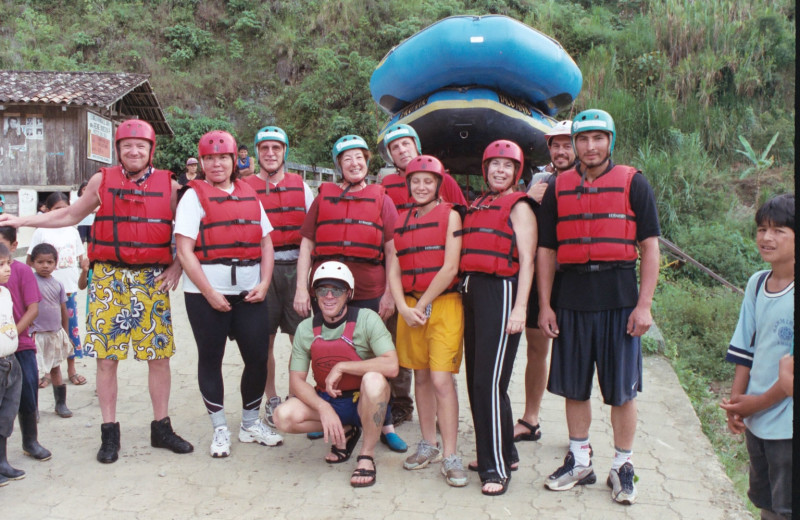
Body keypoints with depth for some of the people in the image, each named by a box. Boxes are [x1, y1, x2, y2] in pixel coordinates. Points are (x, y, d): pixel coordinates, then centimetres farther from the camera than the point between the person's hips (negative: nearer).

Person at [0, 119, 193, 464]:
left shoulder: (168, 185, 4)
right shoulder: (102, 181, 5)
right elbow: (71, 215, 17)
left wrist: (176, 268, -1)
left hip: (153, 279, 0)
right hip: (109, 279, 0)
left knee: (159, 355, 3)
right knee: (106, 357, 1)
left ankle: (161, 428, 17)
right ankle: (109, 432, 15)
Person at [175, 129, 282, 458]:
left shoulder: (250, 196, 12)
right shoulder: (194, 196, -1)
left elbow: (266, 243, 12)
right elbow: (184, 251, -8)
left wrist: (264, 283, -1)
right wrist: (209, 294, -12)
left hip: (249, 292, 4)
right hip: (206, 293, -3)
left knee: (258, 357, 4)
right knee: (211, 359, 7)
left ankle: (251, 423, 24)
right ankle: (220, 429, 22)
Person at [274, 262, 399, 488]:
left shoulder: (367, 319, -15)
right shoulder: (306, 329, -3)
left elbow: (391, 366, -28)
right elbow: (296, 379, -5)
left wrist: (341, 367, -25)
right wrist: (323, 408, -23)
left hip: (366, 402, -4)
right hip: (326, 401, 4)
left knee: (374, 380, -36)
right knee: (284, 416, -22)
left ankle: (367, 456, -15)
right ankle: (344, 432, 6)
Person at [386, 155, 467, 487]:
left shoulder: (449, 215, 0)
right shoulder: (399, 221, 13)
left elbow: (450, 267, -9)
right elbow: (393, 270, 8)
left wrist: (423, 304, -9)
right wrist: (403, 308, -6)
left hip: (443, 303, -4)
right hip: (409, 307, 5)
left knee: (441, 380, -9)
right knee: (421, 378, 11)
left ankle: (450, 456, -1)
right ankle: (428, 444, 24)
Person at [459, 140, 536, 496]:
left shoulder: (518, 206, 0)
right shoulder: (476, 206, 19)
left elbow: (526, 261, -8)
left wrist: (519, 308, -16)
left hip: (500, 291, -8)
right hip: (471, 291, 8)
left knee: (489, 381, -11)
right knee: (475, 379, 11)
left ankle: (497, 467, -1)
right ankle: (504, 452, 25)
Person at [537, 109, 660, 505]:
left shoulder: (633, 183, 3)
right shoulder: (558, 188, 10)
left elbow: (650, 246, 0)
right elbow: (546, 250, 10)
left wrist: (644, 305, -7)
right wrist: (545, 306, 3)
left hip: (620, 299, -2)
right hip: (571, 299, 3)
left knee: (622, 390, 4)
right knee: (574, 387, 10)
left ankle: (622, 468, 20)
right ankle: (579, 461, 25)